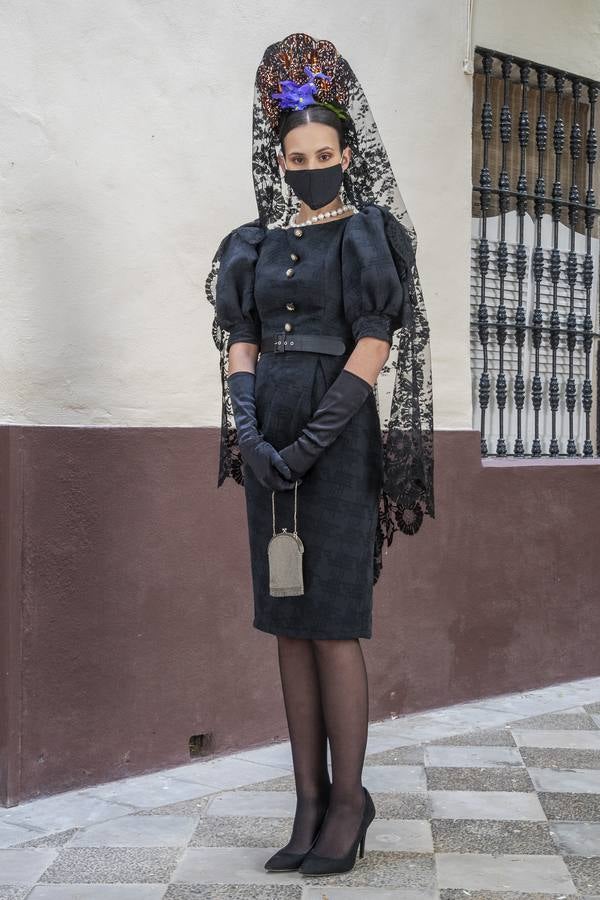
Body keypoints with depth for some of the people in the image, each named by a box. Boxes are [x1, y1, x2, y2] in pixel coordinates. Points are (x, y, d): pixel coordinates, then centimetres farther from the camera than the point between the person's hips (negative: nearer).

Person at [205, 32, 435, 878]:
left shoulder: (368, 236, 2)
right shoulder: (256, 244, 14)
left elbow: (372, 350, -8)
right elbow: (240, 348, 7)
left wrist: (309, 444, -16)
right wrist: (250, 437, -11)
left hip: (338, 437, -5)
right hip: (270, 442, 5)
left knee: (332, 624, -8)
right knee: (288, 624, 4)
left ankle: (349, 799, 6)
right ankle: (309, 802, 12)